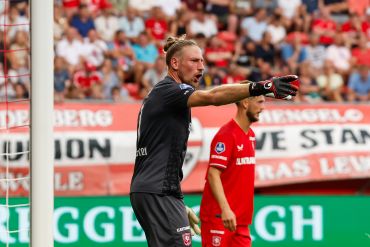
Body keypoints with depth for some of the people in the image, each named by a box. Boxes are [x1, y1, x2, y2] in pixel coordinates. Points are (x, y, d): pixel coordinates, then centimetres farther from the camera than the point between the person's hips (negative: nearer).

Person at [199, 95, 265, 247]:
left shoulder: (250, 135, 14)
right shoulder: (226, 135, -13)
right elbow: (213, 174, -19)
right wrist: (225, 209, -27)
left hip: (241, 219, 8)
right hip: (219, 217, -8)